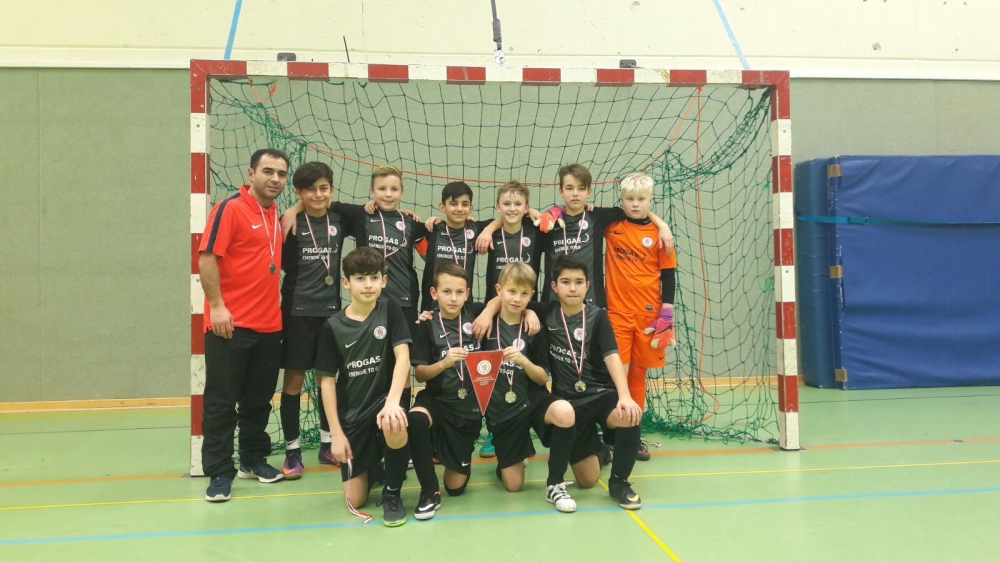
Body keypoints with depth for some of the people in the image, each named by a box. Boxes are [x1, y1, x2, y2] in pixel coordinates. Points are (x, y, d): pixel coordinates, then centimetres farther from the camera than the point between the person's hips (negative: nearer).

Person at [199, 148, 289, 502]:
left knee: (259, 399, 16)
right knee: (221, 401, 1)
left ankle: (254, 459, 30)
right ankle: (219, 472, 10)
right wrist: (217, 306, -19)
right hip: (230, 325, -7)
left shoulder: (276, 214, 13)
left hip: (269, 326, 7)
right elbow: (207, 257, -15)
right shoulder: (230, 208, -9)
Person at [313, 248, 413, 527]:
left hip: (385, 398, -1)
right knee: (355, 501, -2)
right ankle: (373, 467, 36)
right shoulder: (333, 326, -5)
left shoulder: (390, 310, -6)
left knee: (395, 425, -39)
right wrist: (336, 433, -7)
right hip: (351, 414, 2)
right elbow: (327, 380, -2)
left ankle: (392, 492, -10)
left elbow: (403, 357, -17)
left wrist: (393, 401, -33)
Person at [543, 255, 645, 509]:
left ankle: (619, 482, -9)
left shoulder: (597, 316, -3)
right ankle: (596, 447, 36)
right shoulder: (547, 314, 1)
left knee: (630, 415, -36)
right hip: (568, 402, 1)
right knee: (587, 480, -2)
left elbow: (612, 357, -15)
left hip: (602, 394, -1)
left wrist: (624, 396, -30)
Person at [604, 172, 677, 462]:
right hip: (617, 312, -1)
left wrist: (667, 311, -3)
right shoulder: (611, 226, 1)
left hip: (648, 313, 1)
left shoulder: (658, 233, 0)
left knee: (638, 373, 11)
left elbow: (668, 274, 3)